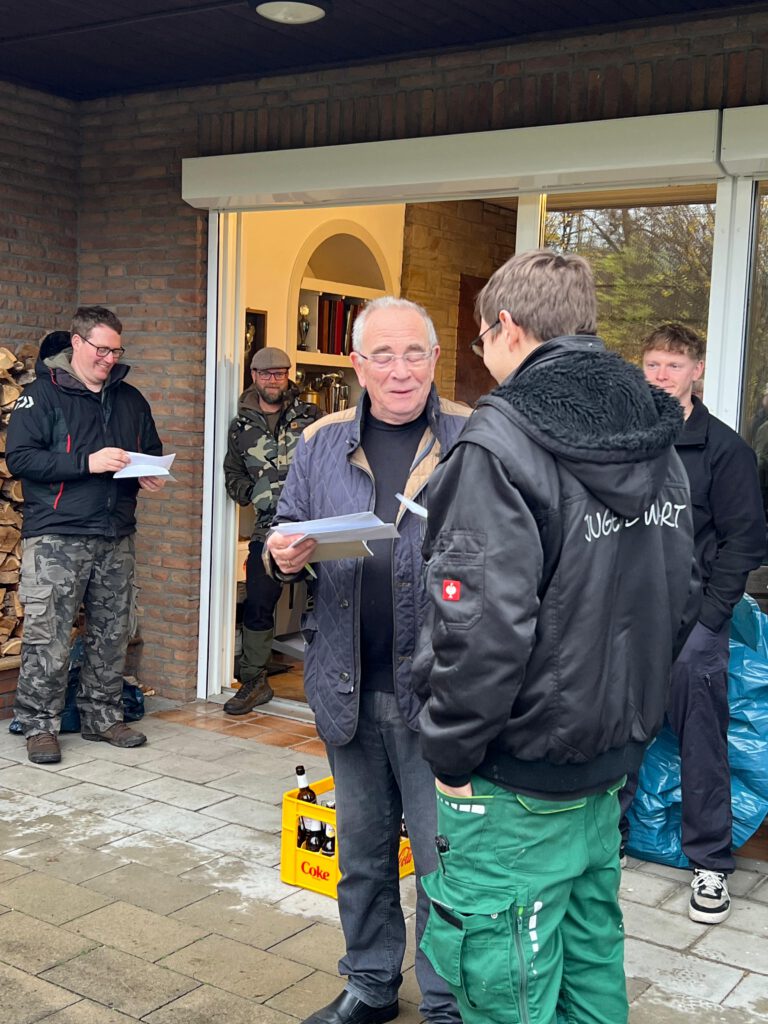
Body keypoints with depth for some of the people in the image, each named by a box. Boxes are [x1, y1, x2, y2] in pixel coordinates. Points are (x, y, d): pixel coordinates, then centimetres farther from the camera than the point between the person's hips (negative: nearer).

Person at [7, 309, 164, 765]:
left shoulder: (131, 399, 15)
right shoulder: (43, 393, -2)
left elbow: (152, 451, 25)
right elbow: (20, 457, -12)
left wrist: (151, 474, 1)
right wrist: (88, 462, -20)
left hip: (117, 537, 6)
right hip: (56, 538, -5)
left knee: (113, 633, 10)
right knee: (48, 636, -5)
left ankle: (104, 716, 23)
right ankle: (40, 725, 7)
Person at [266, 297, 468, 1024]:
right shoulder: (322, 443, 7)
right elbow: (289, 528, 13)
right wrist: (284, 554, -9)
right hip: (349, 686, 4)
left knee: (444, 856, 5)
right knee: (362, 851, 19)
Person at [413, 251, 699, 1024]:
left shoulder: (500, 444, -19)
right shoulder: (659, 443, 5)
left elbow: (482, 626, -26)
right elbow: (679, 601, 12)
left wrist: (451, 754, -13)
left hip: (518, 781, -8)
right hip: (611, 762, 8)